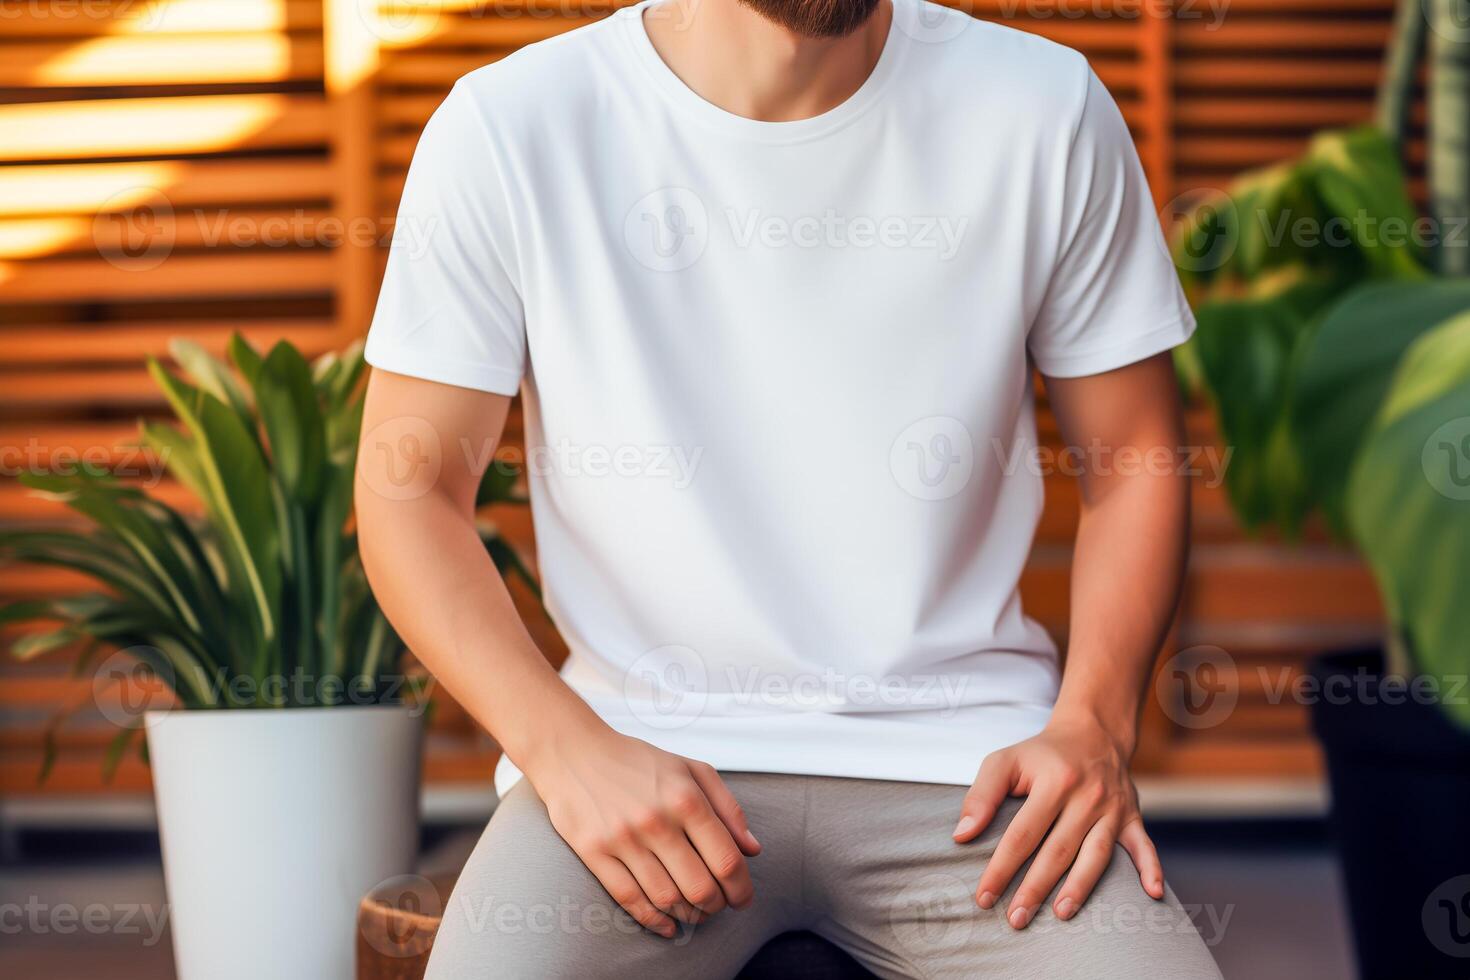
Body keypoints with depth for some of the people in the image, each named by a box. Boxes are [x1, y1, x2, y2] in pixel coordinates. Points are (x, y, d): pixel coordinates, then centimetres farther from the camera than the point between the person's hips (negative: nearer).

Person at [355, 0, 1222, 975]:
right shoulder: (508, 128, -3)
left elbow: (1134, 459, 9)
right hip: (641, 740, 0)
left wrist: (1094, 724, -7)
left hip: (963, 750, 1)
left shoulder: (1044, 109, 1)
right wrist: (571, 749, -14)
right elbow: (410, 491, 0)